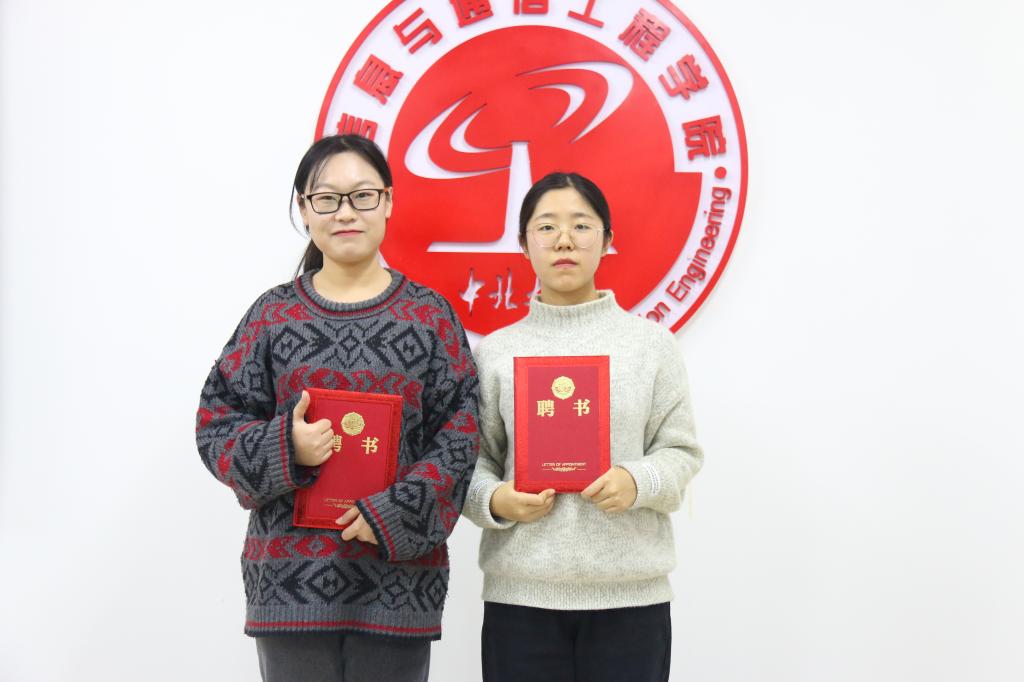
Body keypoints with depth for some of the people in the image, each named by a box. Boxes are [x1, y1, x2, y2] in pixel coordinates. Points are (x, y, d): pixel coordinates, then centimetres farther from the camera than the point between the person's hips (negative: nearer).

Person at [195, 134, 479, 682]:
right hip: (292, 575, 0)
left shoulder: (429, 314, 4)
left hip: (399, 576, 0)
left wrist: (398, 511, -13)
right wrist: (283, 448, -16)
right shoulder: (273, 314, 5)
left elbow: (460, 429, -1)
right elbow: (217, 423, 4)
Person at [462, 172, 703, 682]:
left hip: (631, 595, 0)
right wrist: (495, 500, -14)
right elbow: (473, 460, 6)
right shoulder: (496, 351, 6)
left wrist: (638, 482, -14)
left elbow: (680, 451, 5)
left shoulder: (651, 343, 6)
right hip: (521, 595, 0)